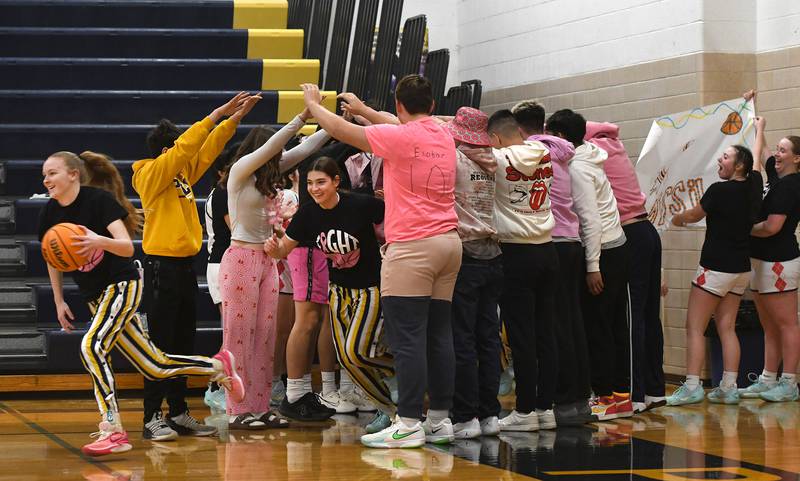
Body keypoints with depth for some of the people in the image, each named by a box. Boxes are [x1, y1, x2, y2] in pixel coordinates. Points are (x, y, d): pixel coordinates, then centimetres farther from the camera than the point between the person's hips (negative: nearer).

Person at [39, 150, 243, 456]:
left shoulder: (100, 200, -16)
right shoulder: (50, 214, 1)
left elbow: (127, 247, -22)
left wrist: (100, 241, -41)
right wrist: (59, 302, 15)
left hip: (122, 285, -7)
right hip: (95, 295, 7)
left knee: (91, 346, -28)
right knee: (154, 368, 10)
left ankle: (113, 431, -26)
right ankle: (218, 367, 33)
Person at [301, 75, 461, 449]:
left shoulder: (400, 138, -10)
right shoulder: (443, 136, 11)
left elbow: (338, 129, -1)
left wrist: (312, 103, 17)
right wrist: (363, 109, 44)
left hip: (412, 249, -8)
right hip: (448, 243, 8)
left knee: (407, 338, -7)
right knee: (439, 334, 9)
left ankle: (408, 424, -8)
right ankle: (440, 420, 11)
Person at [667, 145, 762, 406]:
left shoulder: (720, 191, -15)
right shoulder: (753, 186, 3)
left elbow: (693, 215, 0)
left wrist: (676, 219, 23)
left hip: (716, 268, -8)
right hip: (741, 269, 8)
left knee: (694, 327, -4)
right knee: (726, 327, 10)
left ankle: (692, 386, -10)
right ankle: (729, 387, 6)